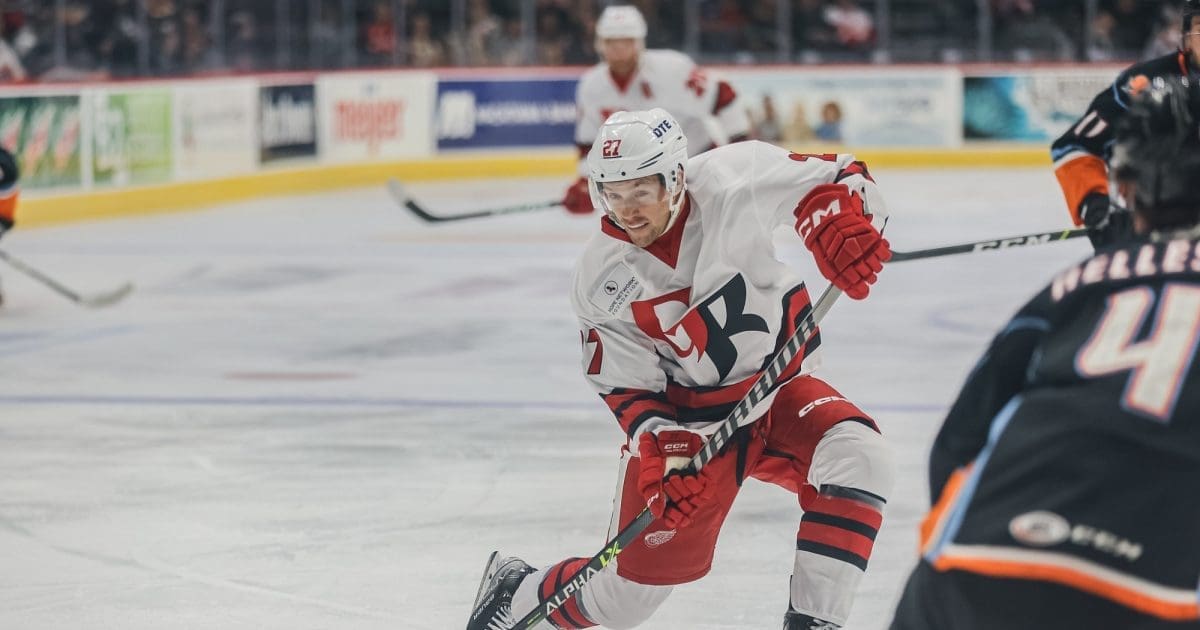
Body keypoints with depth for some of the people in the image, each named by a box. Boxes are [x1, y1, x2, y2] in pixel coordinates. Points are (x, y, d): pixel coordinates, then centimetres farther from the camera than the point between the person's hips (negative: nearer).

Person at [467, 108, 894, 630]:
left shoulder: (733, 179, -20)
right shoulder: (600, 280, -16)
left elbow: (830, 179, -10)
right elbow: (627, 388, -11)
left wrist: (839, 221, -32)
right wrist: (657, 449, -28)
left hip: (779, 388, 1)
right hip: (686, 420, -1)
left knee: (856, 455, -29)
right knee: (636, 583, 0)